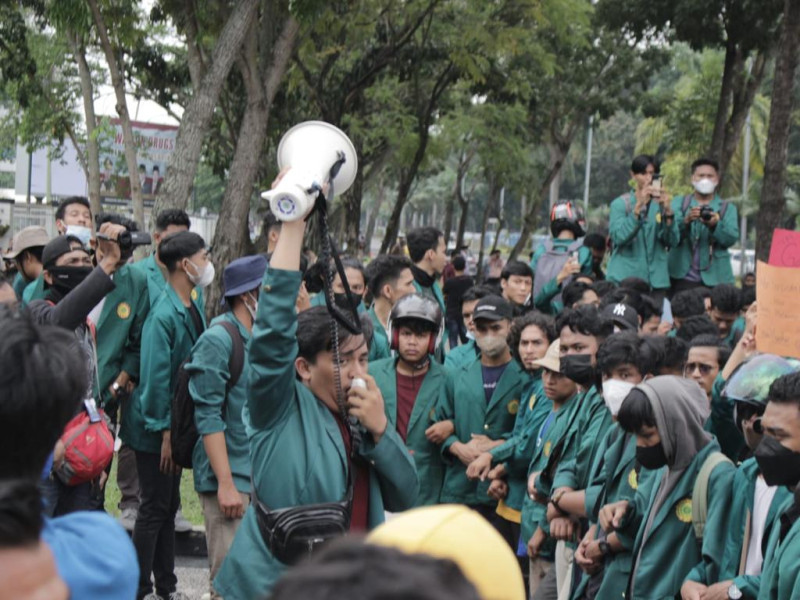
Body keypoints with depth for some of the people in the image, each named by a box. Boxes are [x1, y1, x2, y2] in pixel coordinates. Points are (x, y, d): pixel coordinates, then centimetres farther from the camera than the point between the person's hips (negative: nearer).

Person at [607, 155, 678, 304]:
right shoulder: (620, 204, 5)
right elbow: (619, 237, -12)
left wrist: (667, 211, -13)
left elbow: (672, 241, 1)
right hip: (626, 277, -2)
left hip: (656, 278, 2)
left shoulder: (661, 204, 12)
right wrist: (639, 207, -20)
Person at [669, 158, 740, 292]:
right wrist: (686, 220, -25)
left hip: (714, 279, 0)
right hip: (682, 278, 0)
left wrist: (715, 225, -24)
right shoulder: (679, 203, 11)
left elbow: (732, 238, -5)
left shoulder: (728, 208, 11)